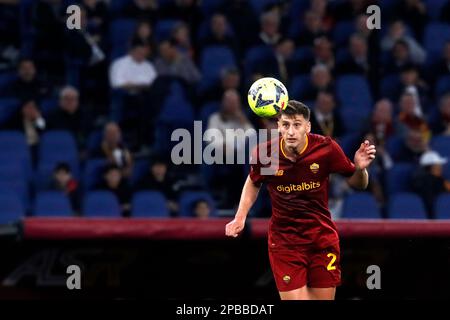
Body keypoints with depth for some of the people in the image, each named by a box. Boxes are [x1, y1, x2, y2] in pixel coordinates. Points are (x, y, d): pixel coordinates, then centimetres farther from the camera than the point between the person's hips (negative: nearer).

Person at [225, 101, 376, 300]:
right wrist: (240, 218, 3)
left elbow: (358, 184, 1)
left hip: (322, 238, 1)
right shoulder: (264, 153, -11)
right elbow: (253, 183, 12)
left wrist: (360, 168, -20)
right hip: (283, 241, -1)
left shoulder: (326, 148, -13)